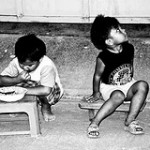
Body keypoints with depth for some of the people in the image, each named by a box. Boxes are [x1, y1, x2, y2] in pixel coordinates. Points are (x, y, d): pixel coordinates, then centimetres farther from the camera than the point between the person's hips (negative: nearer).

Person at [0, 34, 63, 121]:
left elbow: (46, 90, -48)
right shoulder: (16, 62, -22)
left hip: (53, 92, -4)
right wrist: (17, 80, -41)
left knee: (46, 93, -39)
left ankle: (46, 107, -3)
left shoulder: (47, 66, -35)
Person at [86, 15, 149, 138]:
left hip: (127, 85, 5)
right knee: (118, 96, -37)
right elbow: (97, 76, -9)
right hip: (109, 88, -5)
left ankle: (130, 121, -21)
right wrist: (96, 93, -1)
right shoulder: (103, 58, -22)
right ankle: (94, 123, -29)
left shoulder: (129, 48, -7)